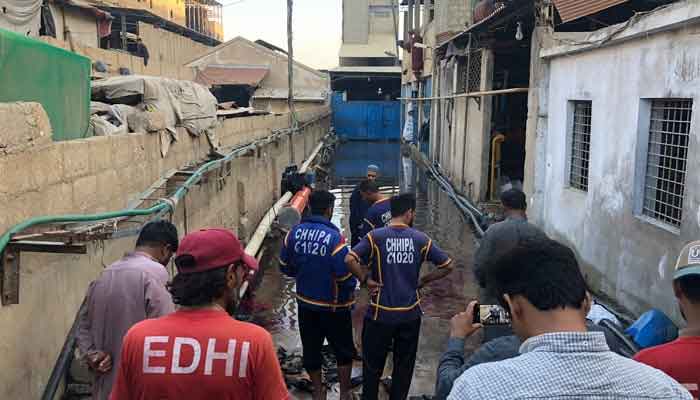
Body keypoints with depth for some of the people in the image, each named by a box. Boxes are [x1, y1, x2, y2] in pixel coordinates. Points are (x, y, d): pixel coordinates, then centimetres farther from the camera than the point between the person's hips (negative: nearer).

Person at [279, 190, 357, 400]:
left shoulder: (295, 232, -7)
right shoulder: (334, 238, -24)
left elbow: (285, 266, 3)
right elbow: (346, 274, -22)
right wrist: (350, 290, -1)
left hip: (305, 302, 5)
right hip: (333, 305, -4)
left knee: (311, 348, 18)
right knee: (343, 349, 16)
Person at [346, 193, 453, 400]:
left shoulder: (376, 236, -9)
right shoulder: (420, 238, -4)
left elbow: (350, 259, -21)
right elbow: (447, 265, -2)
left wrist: (366, 279, -8)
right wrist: (423, 280, 6)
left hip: (380, 313, -1)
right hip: (410, 313, 2)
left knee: (373, 365, 15)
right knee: (404, 366, 17)